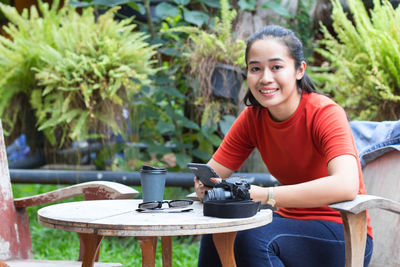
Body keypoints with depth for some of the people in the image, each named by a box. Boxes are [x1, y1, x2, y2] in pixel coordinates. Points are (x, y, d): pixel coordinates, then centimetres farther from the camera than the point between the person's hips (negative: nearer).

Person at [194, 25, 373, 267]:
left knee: (253, 236, -29)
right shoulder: (252, 117, -1)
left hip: (343, 234, -5)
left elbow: (346, 186, -36)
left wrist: (265, 195, -40)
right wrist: (205, 187, -24)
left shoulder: (325, 113, -19)